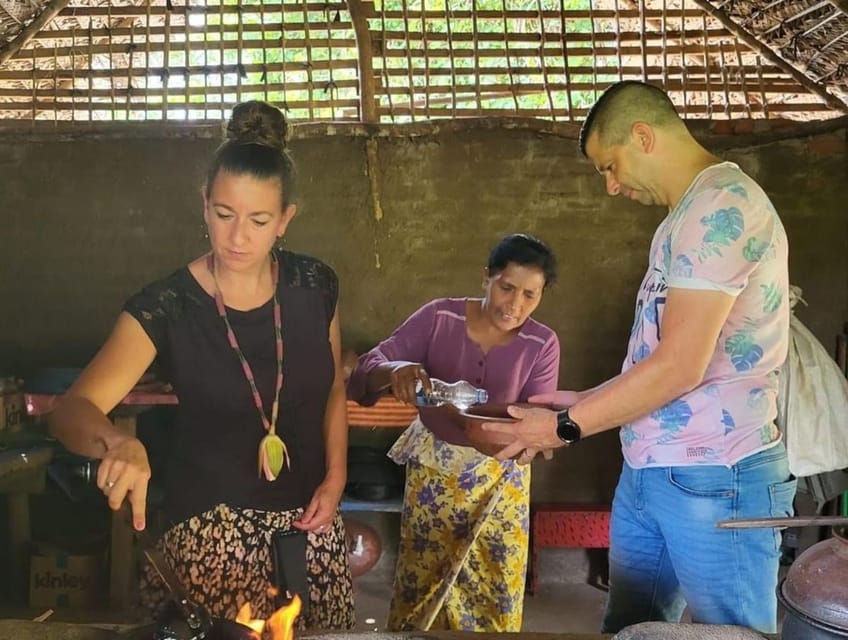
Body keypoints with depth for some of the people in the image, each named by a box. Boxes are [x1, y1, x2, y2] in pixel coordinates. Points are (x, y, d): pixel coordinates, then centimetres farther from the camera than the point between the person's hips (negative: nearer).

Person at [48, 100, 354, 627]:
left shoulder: (315, 285, -6)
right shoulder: (166, 307, -16)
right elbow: (72, 411, -21)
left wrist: (336, 478, -1)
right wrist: (118, 442, -42)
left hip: (308, 520, 3)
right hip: (208, 526, -2)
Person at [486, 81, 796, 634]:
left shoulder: (721, 205, -15)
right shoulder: (685, 218, 16)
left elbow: (679, 367, -21)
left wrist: (566, 427, -12)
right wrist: (584, 401, 14)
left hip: (714, 477, -9)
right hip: (648, 470, 9)